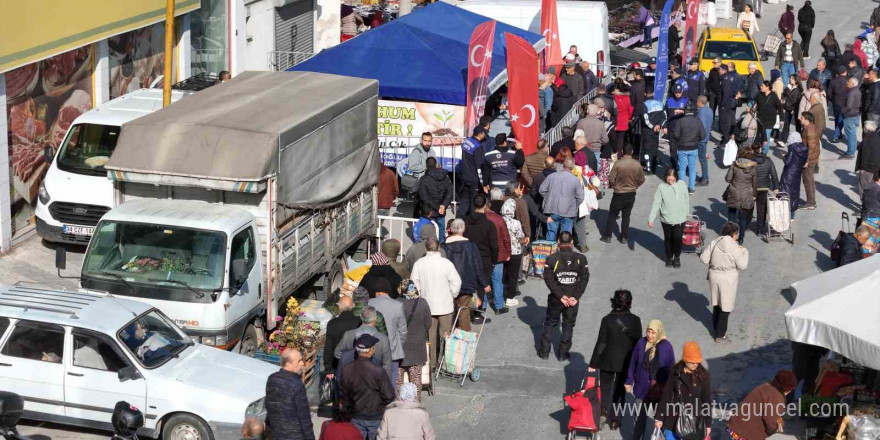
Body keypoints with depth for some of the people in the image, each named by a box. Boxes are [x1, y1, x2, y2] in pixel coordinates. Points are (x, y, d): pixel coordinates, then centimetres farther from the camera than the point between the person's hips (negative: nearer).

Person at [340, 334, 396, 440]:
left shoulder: (346, 370, -12)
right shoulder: (378, 372, -25)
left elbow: (343, 393, 1)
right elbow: (389, 396, -17)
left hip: (356, 416, 4)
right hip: (376, 417, -4)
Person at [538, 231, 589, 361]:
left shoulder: (551, 259, -12)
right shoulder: (581, 259, -8)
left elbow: (549, 279, -14)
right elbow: (584, 279, -10)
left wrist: (561, 296, -12)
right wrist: (576, 297, -10)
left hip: (556, 298, -1)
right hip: (573, 299, 1)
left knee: (550, 323, 16)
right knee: (568, 325, 15)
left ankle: (544, 352, 20)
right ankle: (563, 354, 19)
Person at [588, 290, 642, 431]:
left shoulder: (607, 320, -17)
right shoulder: (635, 321, -12)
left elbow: (601, 343, -13)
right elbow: (637, 343, -5)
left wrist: (593, 364, -4)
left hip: (608, 361, -1)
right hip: (626, 362, 2)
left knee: (605, 389, 19)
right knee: (620, 391, 16)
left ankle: (603, 415, 21)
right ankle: (615, 420, 20)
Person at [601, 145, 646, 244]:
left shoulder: (618, 164, -19)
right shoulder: (637, 164, -10)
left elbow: (611, 178, -15)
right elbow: (641, 180, 1)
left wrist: (615, 186, 5)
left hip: (619, 194, -3)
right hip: (631, 194, 3)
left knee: (612, 215, 11)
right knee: (626, 215, 15)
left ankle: (607, 236, 15)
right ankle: (624, 237, 20)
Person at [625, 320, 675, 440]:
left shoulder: (666, 347, -12)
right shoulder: (641, 343, -6)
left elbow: (671, 368, -5)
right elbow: (633, 363, 3)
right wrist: (629, 381, 7)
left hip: (659, 388, -2)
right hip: (642, 387, 2)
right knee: (640, 416, 13)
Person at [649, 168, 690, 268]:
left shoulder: (682, 185, -10)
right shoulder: (661, 187, -13)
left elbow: (686, 201, 4)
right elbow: (656, 204, -12)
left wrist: (686, 212, 14)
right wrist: (651, 219, -14)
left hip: (679, 219, 0)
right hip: (666, 219, 0)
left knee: (677, 239, 1)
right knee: (668, 239, 15)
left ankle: (677, 257, 25)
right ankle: (669, 257, 35)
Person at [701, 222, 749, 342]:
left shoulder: (714, 243, -8)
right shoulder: (734, 248, -20)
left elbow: (704, 259, -4)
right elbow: (742, 265, -14)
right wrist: (744, 251, -1)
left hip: (714, 277, 4)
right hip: (728, 279, -4)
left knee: (716, 304, 22)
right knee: (725, 307, 8)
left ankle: (717, 329, 38)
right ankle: (720, 335, 13)